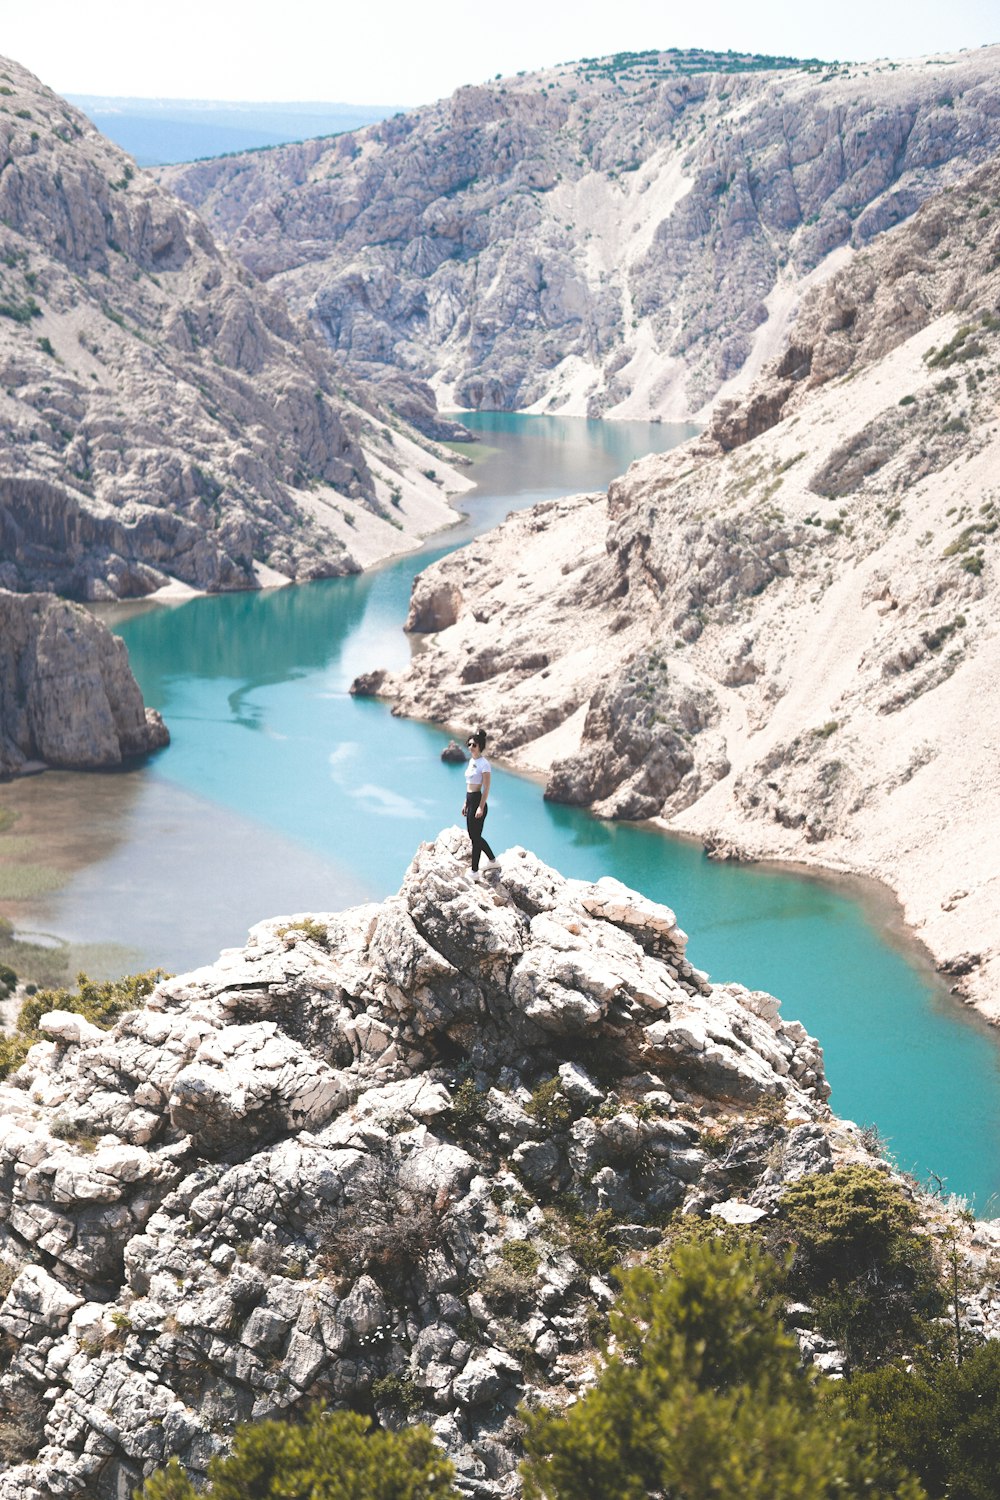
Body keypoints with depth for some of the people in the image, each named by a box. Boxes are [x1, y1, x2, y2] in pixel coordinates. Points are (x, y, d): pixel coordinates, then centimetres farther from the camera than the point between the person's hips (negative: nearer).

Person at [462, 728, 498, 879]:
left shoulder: (483, 763, -14)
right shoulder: (471, 761, 12)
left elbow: (486, 788, -16)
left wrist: (481, 807, -20)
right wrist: (465, 803, 19)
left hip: (478, 801, -9)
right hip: (470, 800, 9)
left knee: (475, 837, -3)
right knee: (474, 836, 17)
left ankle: (475, 872, 5)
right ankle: (493, 861, 32)